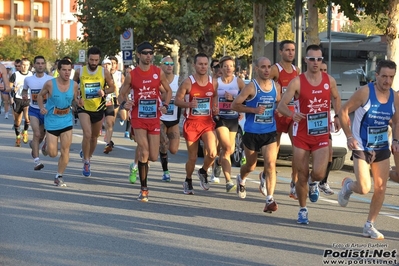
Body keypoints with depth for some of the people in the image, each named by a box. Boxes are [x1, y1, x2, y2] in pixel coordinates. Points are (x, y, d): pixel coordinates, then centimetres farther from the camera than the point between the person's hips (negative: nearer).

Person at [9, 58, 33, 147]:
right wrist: (13, 89, -21)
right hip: (17, 100, 0)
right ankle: (18, 137, 28)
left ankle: (25, 132, 4)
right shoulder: (15, 75, -2)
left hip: (28, 100, 0)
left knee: (27, 117, -22)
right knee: (17, 120, 8)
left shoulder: (31, 75, 5)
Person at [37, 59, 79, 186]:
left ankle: (59, 176, 12)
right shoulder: (50, 84, -13)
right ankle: (46, 145, 37)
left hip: (67, 121, 2)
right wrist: (41, 107, -12)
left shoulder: (74, 85, -6)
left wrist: (79, 102, -12)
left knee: (65, 150, -4)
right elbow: (40, 95, 3)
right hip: (52, 121, -2)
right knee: (52, 153, -1)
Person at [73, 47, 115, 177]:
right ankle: (86, 162, -8)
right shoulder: (79, 72, -6)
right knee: (87, 134, -21)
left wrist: (104, 92, -17)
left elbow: (112, 87, 3)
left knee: (94, 137, 15)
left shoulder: (104, 72, -7)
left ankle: (87, 157, 41)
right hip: (84, 108, -2)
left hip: (99, 109, 2)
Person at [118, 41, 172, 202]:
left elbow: (168, 91, 12)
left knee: (153, 157, 3)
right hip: (138, 118, -2)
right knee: (144, 152, -15)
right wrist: (124, 103, -18)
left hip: (154, 118, 2)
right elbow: (122, 94, 5)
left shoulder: (159, 72, 1)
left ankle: (138, 163, 40)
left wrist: (165, 105, -6)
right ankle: (144, 189, -3)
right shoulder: (132, 75, -4)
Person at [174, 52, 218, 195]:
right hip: (191, 123, -2)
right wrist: (188, 104, -24)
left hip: (207, 123, 2)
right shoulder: (188, 82, -9)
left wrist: (215, 108, 3)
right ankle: (188, 181, 31)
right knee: (192, 157, 5)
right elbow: (177, 100, -5)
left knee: (212, 153, -17)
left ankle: (203, 172, 14)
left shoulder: (213, 82, 2)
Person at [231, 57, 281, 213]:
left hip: (270, 132, 2)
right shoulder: (251, 87, -11)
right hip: (252, 133, -2)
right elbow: (235, 105, -10)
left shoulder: (276, 86, 4)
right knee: (251, 166, 15)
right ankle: (241, 180, 50)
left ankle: (270, 199, -2)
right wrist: (254, 109, -20)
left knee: (270, 164, -14)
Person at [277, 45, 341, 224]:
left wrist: (337, 116, 4)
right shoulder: (297, 82, -10)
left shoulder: (329, 81, 1)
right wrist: (292, 114, -35)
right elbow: (281, 106, -14)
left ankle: (313, 183, 24)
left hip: (322, 135, 2)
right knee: (302, 176, 4)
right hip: (302, 135, -2)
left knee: (319, 173, -14)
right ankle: (302, 210, 24)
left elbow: (336, 98, 21)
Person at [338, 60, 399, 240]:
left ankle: (369, 226, 18)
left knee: (381, 188, 3)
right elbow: (343, 111, -10)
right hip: (362, 148, -5)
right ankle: (348, 185, 23)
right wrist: (349, 137, -16)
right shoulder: (365, 92, -16)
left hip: (382, 148, 5)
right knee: (364, 189, -14)